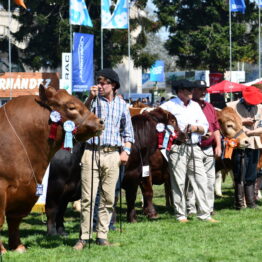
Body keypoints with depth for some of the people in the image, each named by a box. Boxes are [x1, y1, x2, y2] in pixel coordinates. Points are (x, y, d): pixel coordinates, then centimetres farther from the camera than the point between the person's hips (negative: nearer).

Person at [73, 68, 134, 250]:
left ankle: (102, 236, 12)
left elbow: (128, 131, 17)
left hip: (112, 154, 2)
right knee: (87, 197, -5)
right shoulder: (94, 100, 4)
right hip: (91, 152, -2)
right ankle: (84, 236, -1)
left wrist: (126, 151, 5)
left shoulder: (121, 104, 11)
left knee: (108, 198, 4)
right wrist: (91, 98, -22)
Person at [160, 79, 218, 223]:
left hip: (194, 148, 5)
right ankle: (181, 215, 4)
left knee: (201, 180, 0)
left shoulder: (195, 106, 17)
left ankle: (204, 213, 4)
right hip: (177, 148, -5)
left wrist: (196, 128, -5)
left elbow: (205, 127, 17)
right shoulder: (169, 106, 1)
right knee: (179, 182, -3)